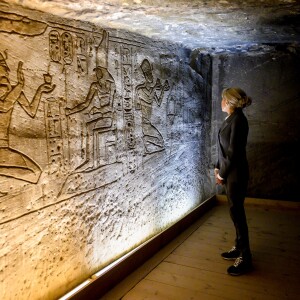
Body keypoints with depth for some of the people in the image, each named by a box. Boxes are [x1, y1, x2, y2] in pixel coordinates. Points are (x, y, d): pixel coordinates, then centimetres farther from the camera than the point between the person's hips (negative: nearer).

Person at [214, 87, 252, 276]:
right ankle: (239, 248, 30)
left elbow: (234, 150, -20)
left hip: (236, 174, -9)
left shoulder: (238, 120, -17)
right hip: (230, 172, 9)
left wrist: (223, 174, -12)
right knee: (235, 211, 16)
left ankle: (245, 259, 8)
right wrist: (218, 168, 11)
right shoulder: (231, 118, 11)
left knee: (237, 212, -3)